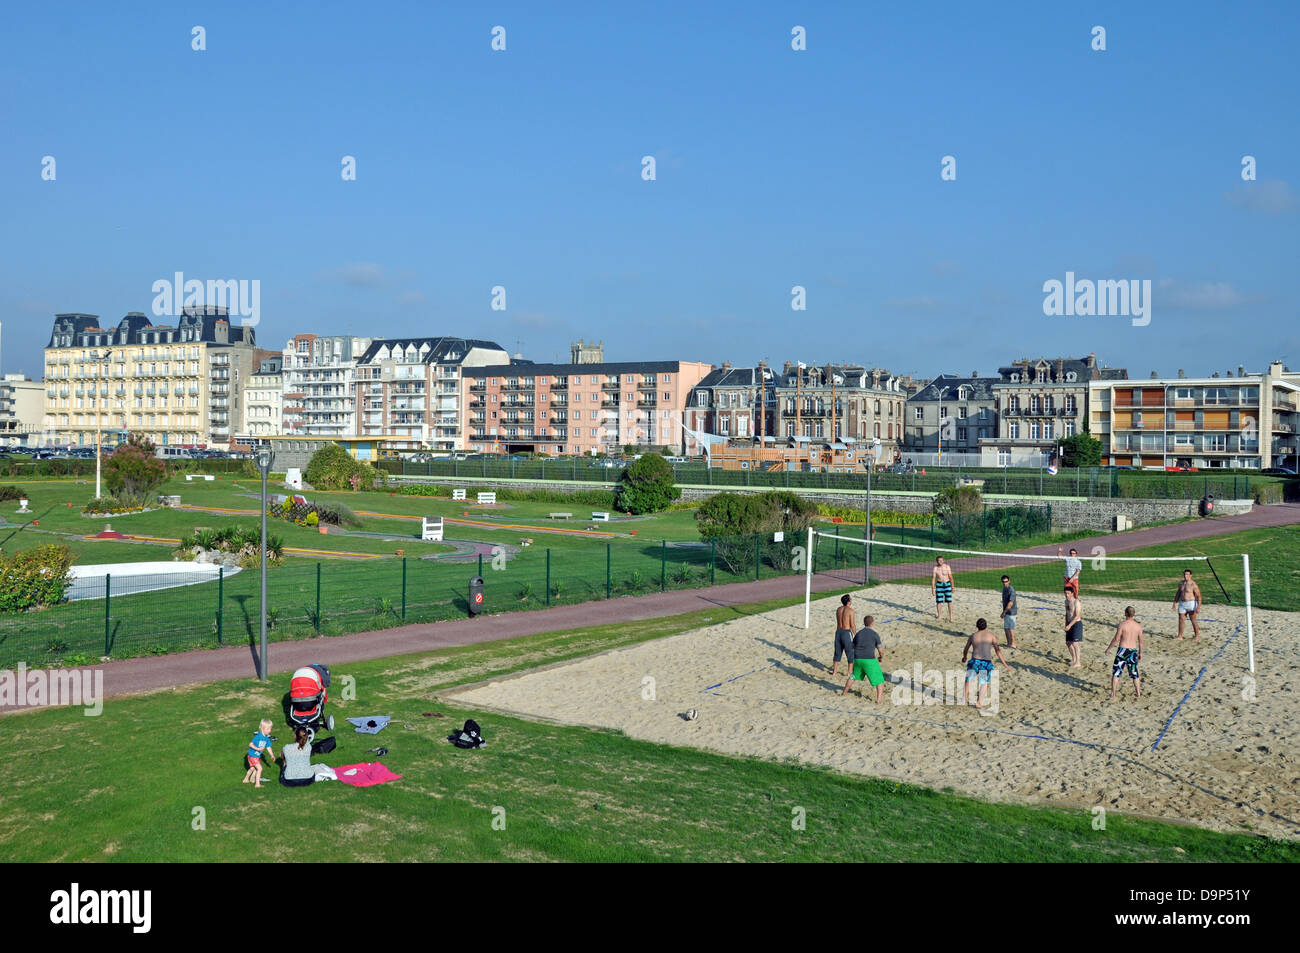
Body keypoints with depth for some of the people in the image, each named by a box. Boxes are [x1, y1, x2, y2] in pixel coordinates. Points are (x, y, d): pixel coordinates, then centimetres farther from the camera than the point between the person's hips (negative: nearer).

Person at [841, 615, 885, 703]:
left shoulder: (858, 633, 12)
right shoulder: (875, 634, -2)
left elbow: (852, 647, 23)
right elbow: (881, 650, -1)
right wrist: (881, 657, 20)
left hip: (857, 659, 5)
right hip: (869, 660, -5)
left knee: (853, 676, 28)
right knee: (879, 679, 5)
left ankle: (844, 692, 38)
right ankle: (879, 699, -7)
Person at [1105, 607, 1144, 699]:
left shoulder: (1122, 625, -11)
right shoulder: (1138, 626, 2)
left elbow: (1116, 639, -11)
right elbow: (1140, 641, 6)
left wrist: (1108, 648, 2)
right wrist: (1140, 653, 17)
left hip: (1123, 650, -4)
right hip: (1133, 650, 4)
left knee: (1116, 673, 3)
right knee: (1134, 673, 18)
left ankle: (1113, 694, 1)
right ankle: (1138, 694, 21)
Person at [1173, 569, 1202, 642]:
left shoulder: (1193, 585, -13)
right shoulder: (1181, 583, 8)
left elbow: (1198, 596, -15)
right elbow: (1178, 594, 20)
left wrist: (1198, 607, -22)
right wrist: (1175, 603, 15)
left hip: (1191, 604, -6)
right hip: (1182, 604, 6)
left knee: (1193, 621, 0)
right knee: (1180, 620, 6)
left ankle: (1197, 637, 12)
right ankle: (1180, 637, 13)